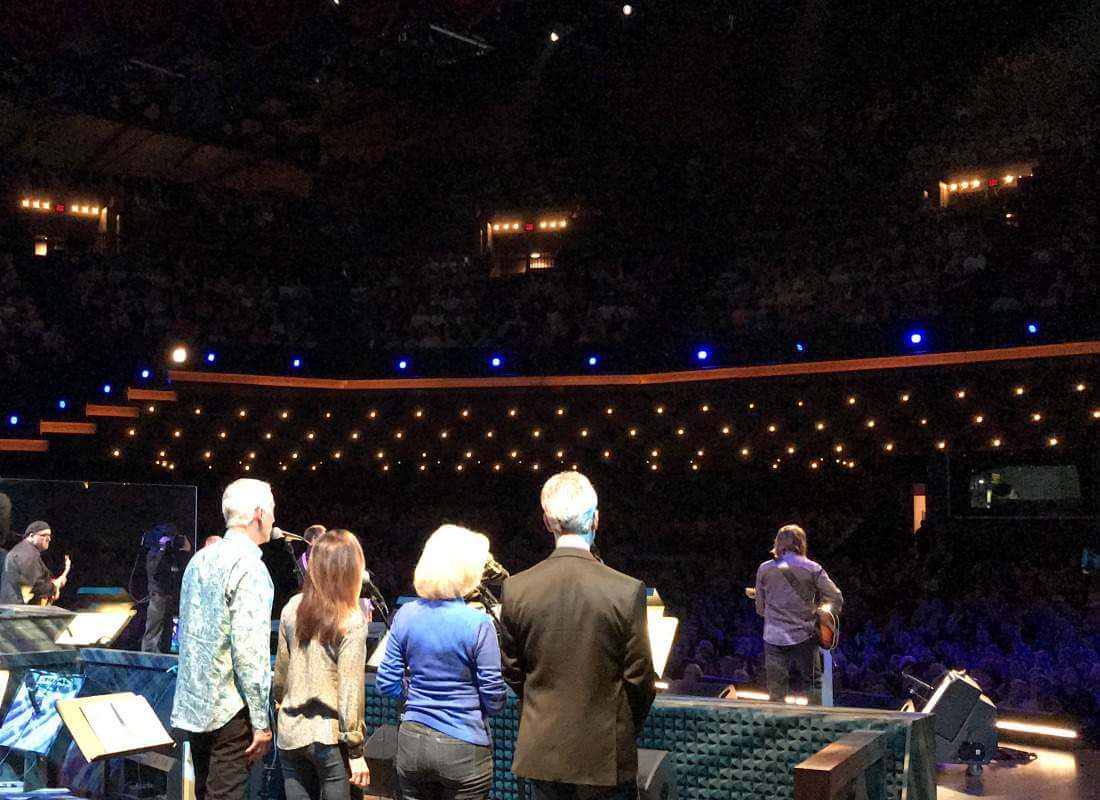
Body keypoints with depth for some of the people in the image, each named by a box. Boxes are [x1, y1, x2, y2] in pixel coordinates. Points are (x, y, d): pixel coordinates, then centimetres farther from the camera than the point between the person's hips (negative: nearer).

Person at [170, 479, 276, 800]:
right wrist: (261, 721, -15)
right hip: (229, 711, -8)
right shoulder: (250, 568, -17)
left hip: (193, 703, 8)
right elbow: (250, 650, -20)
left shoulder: (200, 559, 9)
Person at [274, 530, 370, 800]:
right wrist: (355, 750, -8)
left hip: (290, 730, 5)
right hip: (329, 736, -5)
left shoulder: (292, 608, 1)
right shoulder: (351, 621, -13)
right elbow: (349, 689, -13)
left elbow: (281, 668, 10)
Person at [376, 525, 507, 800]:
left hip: (411, 743, 4)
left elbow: (387, 684, 2)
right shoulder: (478, 623, -16)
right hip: (463, 750, -4)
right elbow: (493, 700, -11)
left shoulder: (406, 615, -4)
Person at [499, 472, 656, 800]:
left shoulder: (515, 589, -8)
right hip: (605, 753, -2)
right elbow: (640, 678, -8)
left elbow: (512, 672, 3)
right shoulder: (627, 591, -15)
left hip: (541, 750, 2)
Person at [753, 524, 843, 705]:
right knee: (812, 685, 12)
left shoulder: (764, 569, 2)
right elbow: (836, 598, -5)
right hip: (804, 636, -1)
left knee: (776, 694, 6)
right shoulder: (812, 568, -2)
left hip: (774, 637, 1)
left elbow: (760, 608, 9)